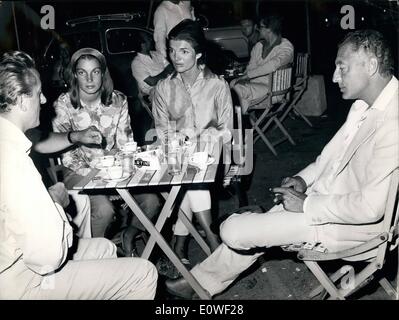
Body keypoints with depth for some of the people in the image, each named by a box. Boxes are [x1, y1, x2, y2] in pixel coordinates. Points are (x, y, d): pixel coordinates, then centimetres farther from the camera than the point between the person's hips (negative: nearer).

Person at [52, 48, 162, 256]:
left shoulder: (118, 101, 0)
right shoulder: (64, 104, -8)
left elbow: (125, 144, 5)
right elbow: (66, 153, -9)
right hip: (81, 171, -3)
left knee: (151, 201, -18)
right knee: (103, 209, -29)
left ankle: (128, 235, 14)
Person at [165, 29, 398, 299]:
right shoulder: (365, 104, 2)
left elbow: (370, 206, -30)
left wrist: (306, 205, -19)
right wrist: (304, 178, 4)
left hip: (345, 224, -9)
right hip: (327, 196, 9)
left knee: (233, 231, -9)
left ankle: (203, 280, 23)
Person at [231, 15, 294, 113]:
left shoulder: (286, 47, -9)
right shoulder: (258, 46, 15)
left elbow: (273, 65, -26)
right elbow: (251, 65, 10)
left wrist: (247, 75, -27)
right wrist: (245, 77, -13)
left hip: (274, 89, -7)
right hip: (256, 83, 7)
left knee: (242, 90, -29)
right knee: (233, 84, -18)